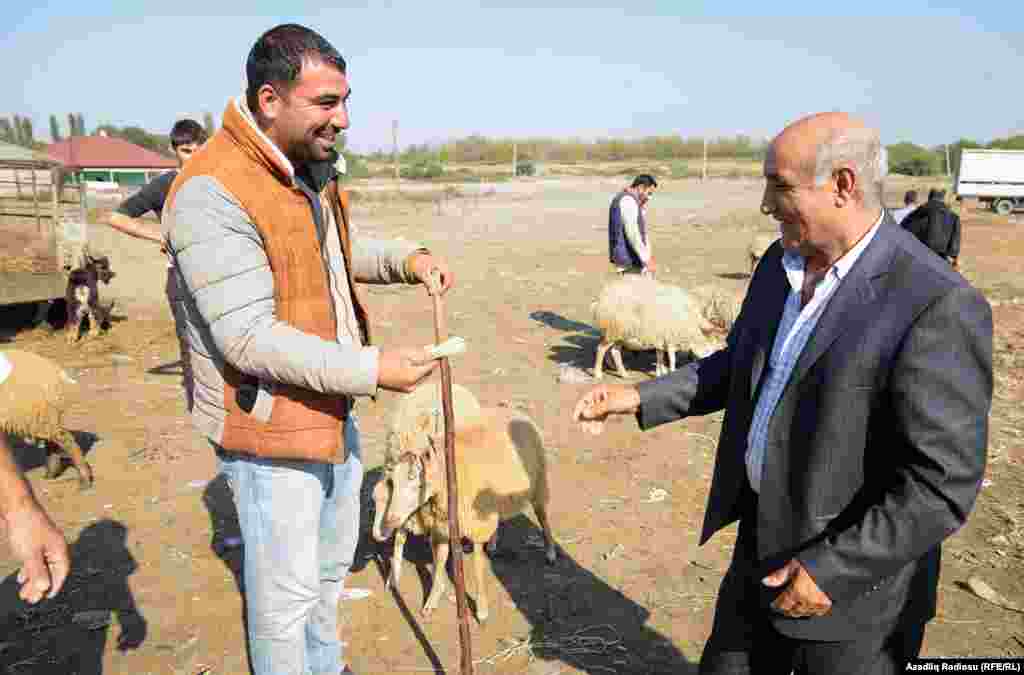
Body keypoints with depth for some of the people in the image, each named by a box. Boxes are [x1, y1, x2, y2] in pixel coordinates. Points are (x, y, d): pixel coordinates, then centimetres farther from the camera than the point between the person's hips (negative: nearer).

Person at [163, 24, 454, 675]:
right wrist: (371, 370, -27)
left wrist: (406, 258, 1)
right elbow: (249, 338, -27)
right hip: (271, 430, -9)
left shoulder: (312, 166, 4)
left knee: (333, 563, 26)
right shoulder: (211, 192, -25)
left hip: (332, 412, 9)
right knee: (286, 591, 10)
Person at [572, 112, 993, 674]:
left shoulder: (938, 307, -25)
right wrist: (641, 397, 2)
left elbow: (943, 484, -24)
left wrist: (832, 569, -22)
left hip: (854, 582, -7)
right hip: (763, 543, 7)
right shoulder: (781, 264, -2)